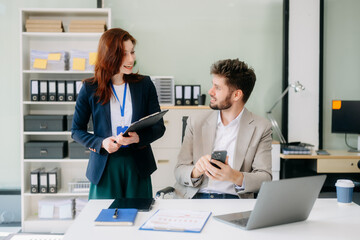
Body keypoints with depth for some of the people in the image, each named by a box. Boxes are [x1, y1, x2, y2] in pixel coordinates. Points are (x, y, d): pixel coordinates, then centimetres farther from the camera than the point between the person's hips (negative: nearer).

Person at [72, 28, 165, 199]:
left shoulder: (145, 85, 3)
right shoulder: (90, 89, 0)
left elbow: (159, 127, 4)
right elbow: (76, 130, 5)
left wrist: (138, 138, -16)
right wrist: (101, 143, -12)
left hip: (137, 166, 1)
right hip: (104, 167, -1)